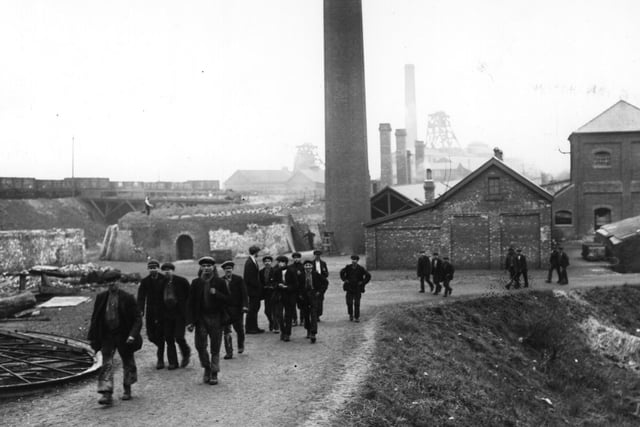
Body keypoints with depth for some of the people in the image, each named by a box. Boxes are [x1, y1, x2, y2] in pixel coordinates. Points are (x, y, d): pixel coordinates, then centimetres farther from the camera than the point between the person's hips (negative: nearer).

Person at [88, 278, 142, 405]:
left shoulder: (128, 298, -9)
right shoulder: (101, 297, 0)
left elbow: (137, 318, -8)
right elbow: (95, 318, 8)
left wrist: (132, 335, -21)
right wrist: (92, 337, 3)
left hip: (123, 336, -2)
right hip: (106, 336, 2)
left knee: (127, 362, 11)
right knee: (106, 364, -7)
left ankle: (127, 389, 31)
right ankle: (107, 395, -11)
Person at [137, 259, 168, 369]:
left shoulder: (164, 280, -4)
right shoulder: (144, 281, 2)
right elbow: (140, 298, -2)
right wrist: (140, 311, -15)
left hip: (162, 312, -3)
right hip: (150, 312, 3)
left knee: (160, 336, -4)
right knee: (151, 336, 4)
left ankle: (160, 359, 6)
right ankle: (160, 347, 35)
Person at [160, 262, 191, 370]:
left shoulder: (182, 281, -5)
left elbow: (189, 296, -2)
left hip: (180, 313, -4)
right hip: (167, 314, 4)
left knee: (179, 337, -9)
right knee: (169, 339, 3)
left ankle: (186, 354, 20)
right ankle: (173, 362, 12)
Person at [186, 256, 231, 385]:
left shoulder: (219, 282, 1)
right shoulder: (196, 283, 4)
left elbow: (227, 300, 0)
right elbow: (190, 303, 4)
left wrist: (216, 294, -18)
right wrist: (190, 321, -3)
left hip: (216, 318, -1)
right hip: (201, 318, 1)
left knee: (215, 348, 3)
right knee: (200, 346, -5)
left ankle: (214, 374, 12)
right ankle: (207, 368, 18)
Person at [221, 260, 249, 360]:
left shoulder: (238, 279, 0)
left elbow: (244, 293, -5)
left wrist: (245, 305, -15)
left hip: (237, 308, 0)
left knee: (239, 329, 9)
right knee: (227, 331, -3)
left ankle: (241, 346, 36)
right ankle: (229, 352, 2)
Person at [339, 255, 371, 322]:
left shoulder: (361, 268, -7)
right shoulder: (348, 267, -2)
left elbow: (368, 276, 1)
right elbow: (342, 272, 16)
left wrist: (363, 282, -3)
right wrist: (344, 279, 7)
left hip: (357, 288, -1)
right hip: (349, 288, 1)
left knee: (357, 303, -4)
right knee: (349, 303, -3)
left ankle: (357, 317, 3)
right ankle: (351, 315, 20)